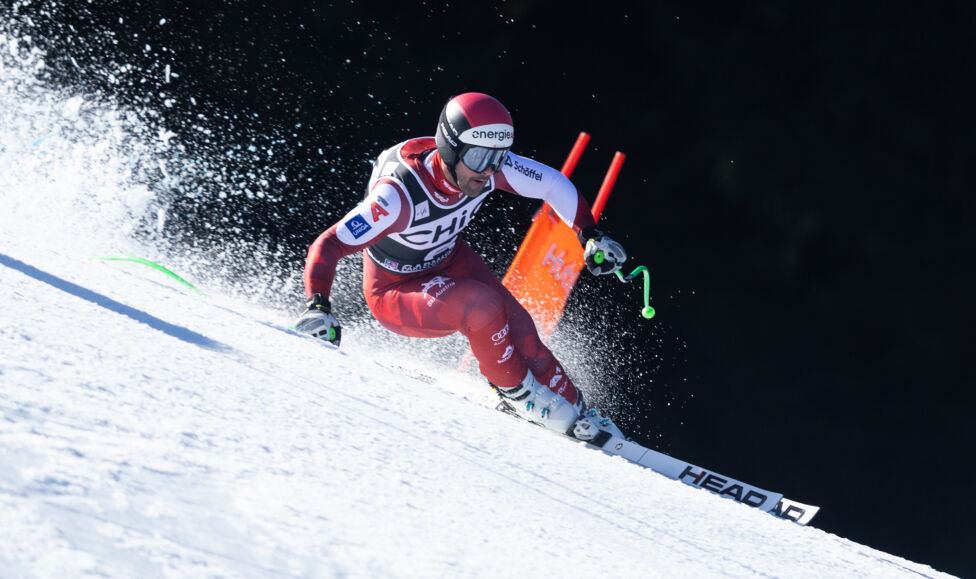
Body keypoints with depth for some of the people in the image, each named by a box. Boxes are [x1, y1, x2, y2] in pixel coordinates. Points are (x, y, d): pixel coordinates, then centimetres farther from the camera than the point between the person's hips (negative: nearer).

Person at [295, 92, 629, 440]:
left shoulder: (490, 165, -21)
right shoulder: (400, 195, -38)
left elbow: (552, 183, -3)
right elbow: (328, 247, -38)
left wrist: (591, 235, -9)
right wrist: (317, 307, -52)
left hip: (450, 261, 6)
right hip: (395, 291, -5)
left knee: (518, 331, -10)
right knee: (483, 306, -29)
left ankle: (575, 414, 11)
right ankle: (516, 391, -5)